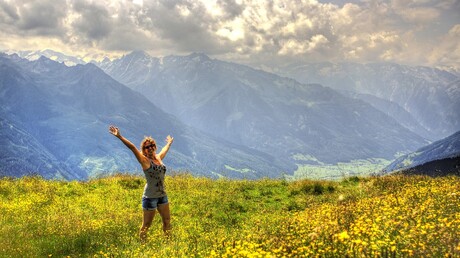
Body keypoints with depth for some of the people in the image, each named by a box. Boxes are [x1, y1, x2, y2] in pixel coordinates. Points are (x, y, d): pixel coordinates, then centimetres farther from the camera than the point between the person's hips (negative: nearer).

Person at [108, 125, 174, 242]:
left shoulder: (158, 158, 9)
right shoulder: (144, 160, -8)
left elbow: (165, 149, 31)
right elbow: (132, 147, -19)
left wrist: (169, 142, 49)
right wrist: (119, 137, -28)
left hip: (162, 195, 7)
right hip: (150, 196, -7)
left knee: (167, 221, 14)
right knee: (146, 225, 2)